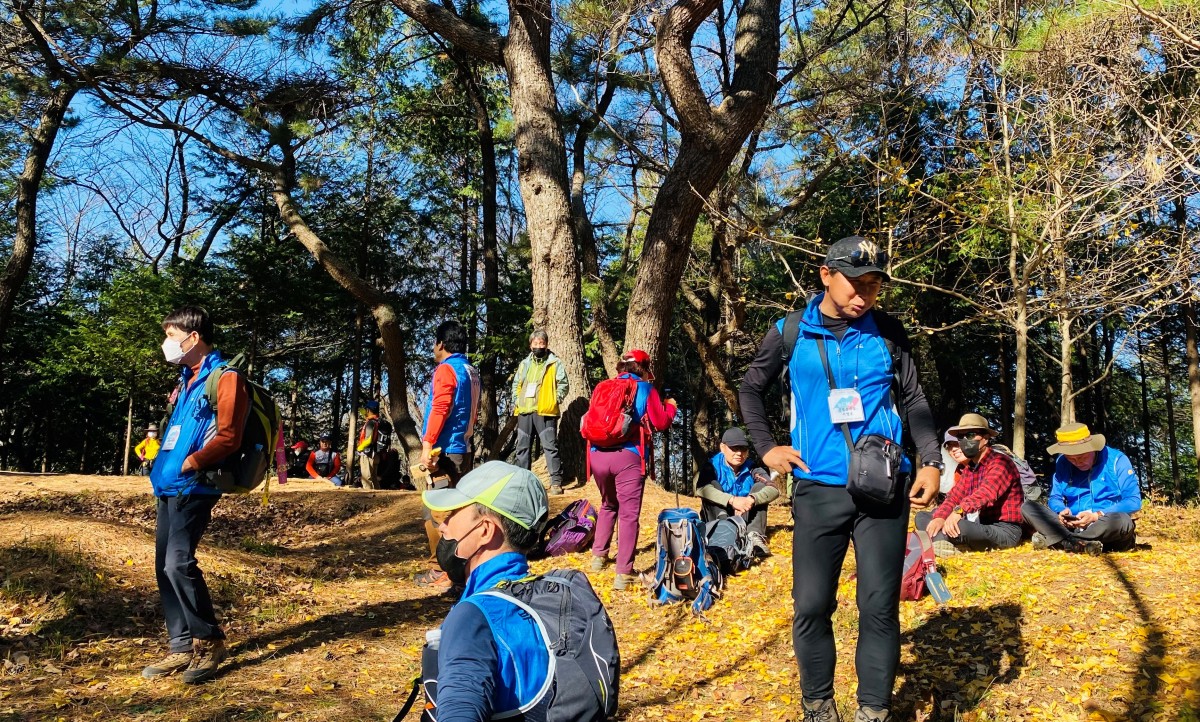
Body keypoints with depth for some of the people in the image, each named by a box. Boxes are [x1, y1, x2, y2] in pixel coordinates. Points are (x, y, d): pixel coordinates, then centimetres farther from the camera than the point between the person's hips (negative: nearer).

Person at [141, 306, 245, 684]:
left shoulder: (225, 377, -8)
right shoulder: (187, 379, 20)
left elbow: (228, 438, -15)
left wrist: (190, 463, -20)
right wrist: (161, 462, 12)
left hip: (195, 486, -9)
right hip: (169, 485, 9)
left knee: (179, 563, -16)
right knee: (164, 567, 7)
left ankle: (210, 642, -3)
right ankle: (182, 647, 15)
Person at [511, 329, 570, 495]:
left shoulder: (555, 363, 2)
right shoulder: (524, 364, 17)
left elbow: (563, 384, -2)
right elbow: (516, 384, 22)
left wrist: (554, 401, -9)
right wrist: (516, 403, 10)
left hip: (545, 412, -5)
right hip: (524, 412, 5)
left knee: (550, 446, -7)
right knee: (522, 447, 9)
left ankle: (556, 482, -4)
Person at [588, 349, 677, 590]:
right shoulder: (645, 388, 4)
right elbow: (661, 422, 2)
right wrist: (670, 406, 21)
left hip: (598, 454, 5)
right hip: (627, 456, -5)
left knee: (607, 506, 26)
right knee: (629, 513, -3)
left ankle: (598, 556, 31)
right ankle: (623, 574, -8)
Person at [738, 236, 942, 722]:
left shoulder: (887, 332, 4)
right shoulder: (790, 333, 2)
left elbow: (913, 401, 11)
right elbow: (751, 390, 15)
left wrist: (932, 462, -1)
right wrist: (766, 448, 5)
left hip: (884, 490, 0)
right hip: (818, 490, 0)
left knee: (879, 608, 3)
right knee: (811, 608, 3)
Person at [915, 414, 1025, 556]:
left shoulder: (1000, 462, -12)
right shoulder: (966, 467, 15)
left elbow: (987, 491, -32)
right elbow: (954, 496, 4)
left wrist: (959, 511, -49)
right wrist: (939, 517, -19)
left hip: (1004, 529, -9)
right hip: (980, 524, 9)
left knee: (959, 527, -39)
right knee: (922, 516, 3)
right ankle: (943, 544, -24)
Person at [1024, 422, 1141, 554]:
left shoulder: (1117, 460, -6)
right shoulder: (1062, 463, 4)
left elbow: (1134, 501, -9)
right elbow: (1055, 498, 10)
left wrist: (1097, 516, -21)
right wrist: (1062, 511, -15)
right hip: (1070, 526, 3)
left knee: (1122, 520, -38)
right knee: (1027, 507, -16)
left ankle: (1056, 540, -29)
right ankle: (1078, 544, -35)